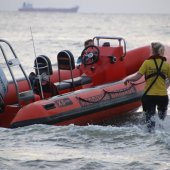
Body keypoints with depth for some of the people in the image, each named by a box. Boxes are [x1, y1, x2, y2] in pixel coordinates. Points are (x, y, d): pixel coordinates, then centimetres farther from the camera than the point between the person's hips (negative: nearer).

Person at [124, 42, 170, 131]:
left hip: (149, 95, -2)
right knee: (162, 120, 23)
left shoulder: (147, 63, -7)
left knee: (150, 119, 7)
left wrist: (127, 79, 7)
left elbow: (137, 77, -11)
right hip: (163, 96, 2)